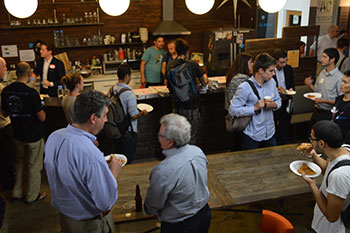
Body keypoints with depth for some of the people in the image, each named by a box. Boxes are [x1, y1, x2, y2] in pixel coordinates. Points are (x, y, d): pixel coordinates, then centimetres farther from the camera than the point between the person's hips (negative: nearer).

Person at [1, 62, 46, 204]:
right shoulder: (31, 93, -24)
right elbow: (42, 118, -21)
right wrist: (41, 109, -2)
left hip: (18, 134, 6)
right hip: (34, 135, -6)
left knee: (20, 162, 24)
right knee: (34, 166, 11)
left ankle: (17, 193, 35)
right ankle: (32, 196, 26)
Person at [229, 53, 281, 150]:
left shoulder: (271, 82, 0)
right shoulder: (245, 88, -20)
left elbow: (278, 100, 14)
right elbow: (232, 110, -20)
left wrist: (275, 105, -10)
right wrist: (255, 108, -25)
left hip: (270, 134, 6)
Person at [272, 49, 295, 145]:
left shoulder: (288, 68, 3)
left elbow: (292, 83, 15)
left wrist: (291, 89, -7)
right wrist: (276, 90, -26)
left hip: (286, 102, 4)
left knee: (284, 129, 11)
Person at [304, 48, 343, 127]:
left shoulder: (340, 77, -17)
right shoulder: (322, 73, 6)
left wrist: (323, 100, -22)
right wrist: (309, 85, -2)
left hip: (329, 114, -6)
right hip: (317, 111, 7)